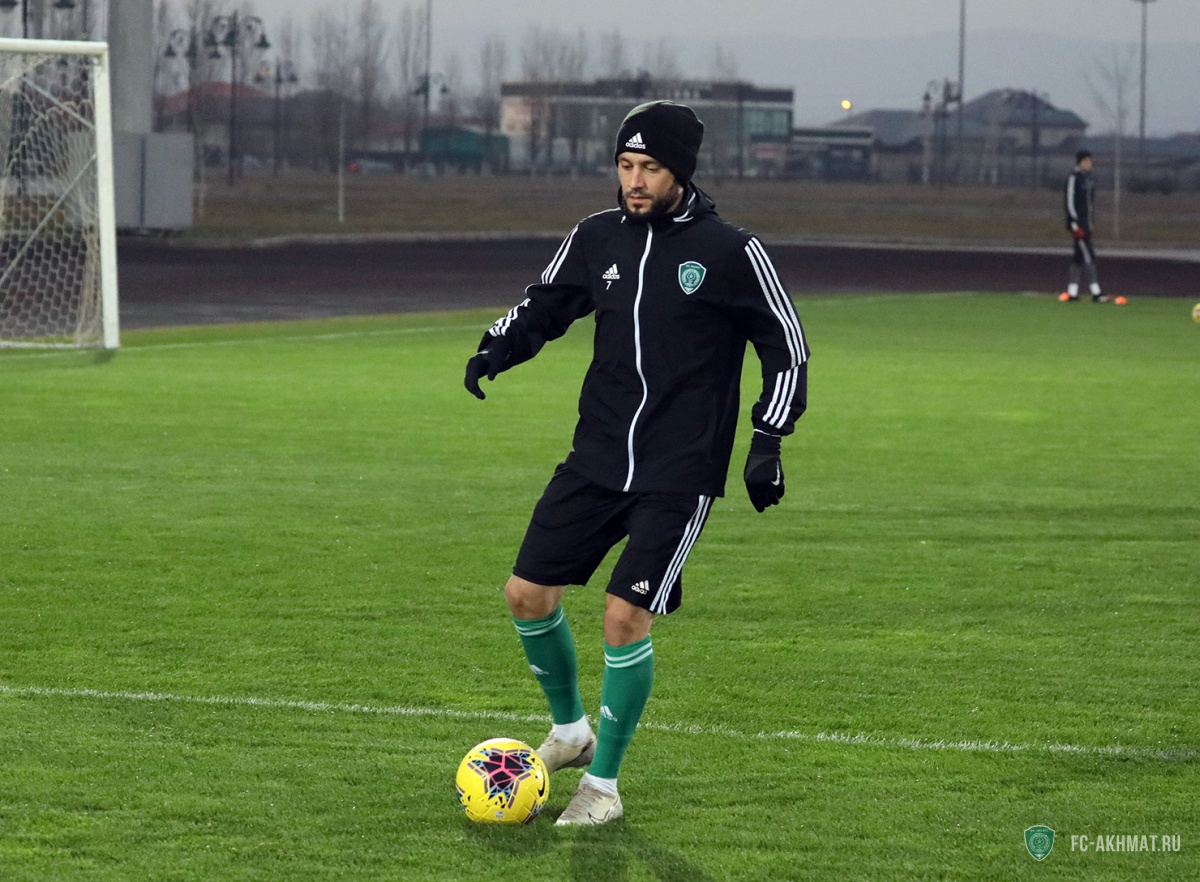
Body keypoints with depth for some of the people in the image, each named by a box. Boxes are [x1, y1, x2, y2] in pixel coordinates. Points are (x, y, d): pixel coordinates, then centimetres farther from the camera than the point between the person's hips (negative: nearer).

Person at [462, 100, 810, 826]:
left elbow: (787, 348, -2)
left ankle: (603, 783, 4)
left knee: (626, 616, -13)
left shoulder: (730, 252, -9)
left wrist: (770, 441, -9)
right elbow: (543, 305, 18)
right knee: (528, 592, 3)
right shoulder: (597, 239, 3)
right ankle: (570, 731, 29)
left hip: (680, 473, -5)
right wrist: (497, 349, -2)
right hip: (598, 459, 5)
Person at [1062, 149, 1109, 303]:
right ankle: (1095, 292, -13)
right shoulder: (1074, 178, -10)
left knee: (1079, 258, 9)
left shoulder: (1088, 178, 15)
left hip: (1086, 224, 8)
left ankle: (1072, 293, 12)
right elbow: (1069, 202, -14)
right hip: (1078, 224, -8)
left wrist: (1091, 223, 19)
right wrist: (1075, 224, -18)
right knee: (1088, 256, -11)